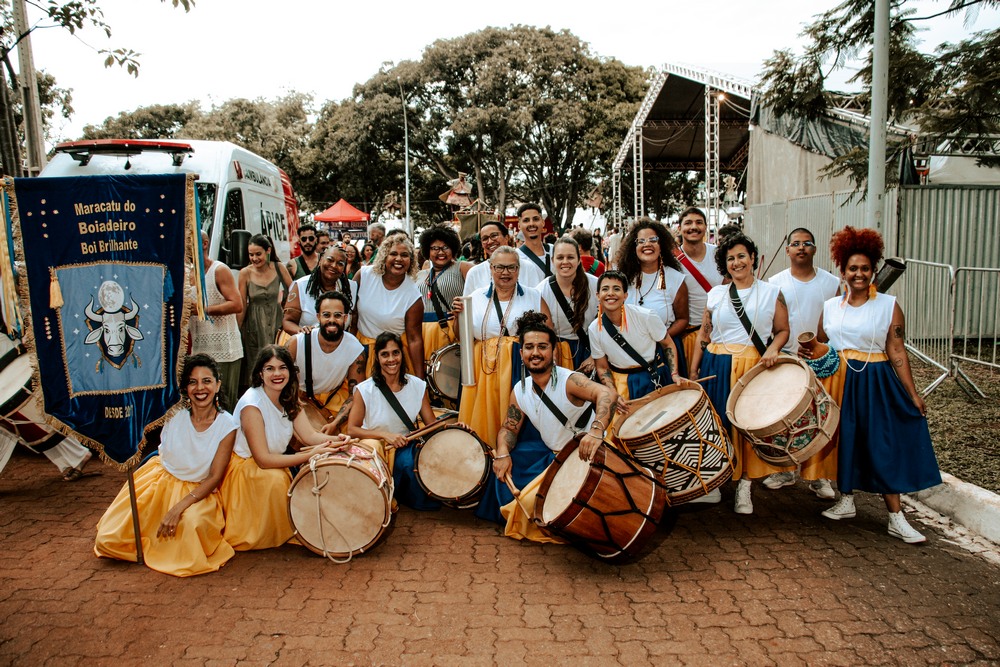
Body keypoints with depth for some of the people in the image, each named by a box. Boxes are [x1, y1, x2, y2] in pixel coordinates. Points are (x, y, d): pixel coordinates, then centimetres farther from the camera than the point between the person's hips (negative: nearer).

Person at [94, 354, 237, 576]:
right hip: (159, 479, 2)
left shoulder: (227, 425, -13)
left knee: (193, 523, -33)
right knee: (110, 538, -9)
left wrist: (179, 507, -22)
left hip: (198, 491, -1)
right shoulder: (173, 413, -10)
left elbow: (215, 478, -12)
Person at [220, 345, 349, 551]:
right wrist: (310, 455, -34)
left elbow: (309, 435, -12)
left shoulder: (289, 398, -2)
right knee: (275, 478, -32)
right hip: (243, 468, -7)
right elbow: (263, 459, -27)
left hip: (274, 465, 8)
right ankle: (266, 538, -9)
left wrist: (334, 440, -34)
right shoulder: (252, 404, -25)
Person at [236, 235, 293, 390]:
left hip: (275, 321, 1)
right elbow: (241, 305, -4)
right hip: (254, 324, -1)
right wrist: (236, 330, -4)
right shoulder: (245, 273, -7)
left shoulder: (279, 268, -5)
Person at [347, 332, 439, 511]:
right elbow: (352, 430, -9)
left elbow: (432, 425, 1)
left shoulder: (417, 386, -2)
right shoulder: (365, 390, -11)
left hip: (406, 445, 2)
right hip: (375, 445, -2)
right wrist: (385, 435, -21)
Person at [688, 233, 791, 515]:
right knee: (718, 421, 0)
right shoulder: (715, 294, 10)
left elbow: (782, 330, 8)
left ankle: (745, 484, 9)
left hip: (755, 366, -1)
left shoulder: (772, 292, 6)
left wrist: (772, 349, -12)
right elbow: (704, 335, 12)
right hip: (717, 367, 2)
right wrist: (693, 370, 7)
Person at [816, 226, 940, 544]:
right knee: (844, 442, 9)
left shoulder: (889, 305, -2)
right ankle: (846, 501, 25)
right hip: (839, 381, 3)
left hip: (875, 383, -3)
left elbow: (897, 352, -6)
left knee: (885, 446, -3)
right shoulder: (830, 306, 7)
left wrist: (913, 394, -9)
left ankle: (896, 517, 4)